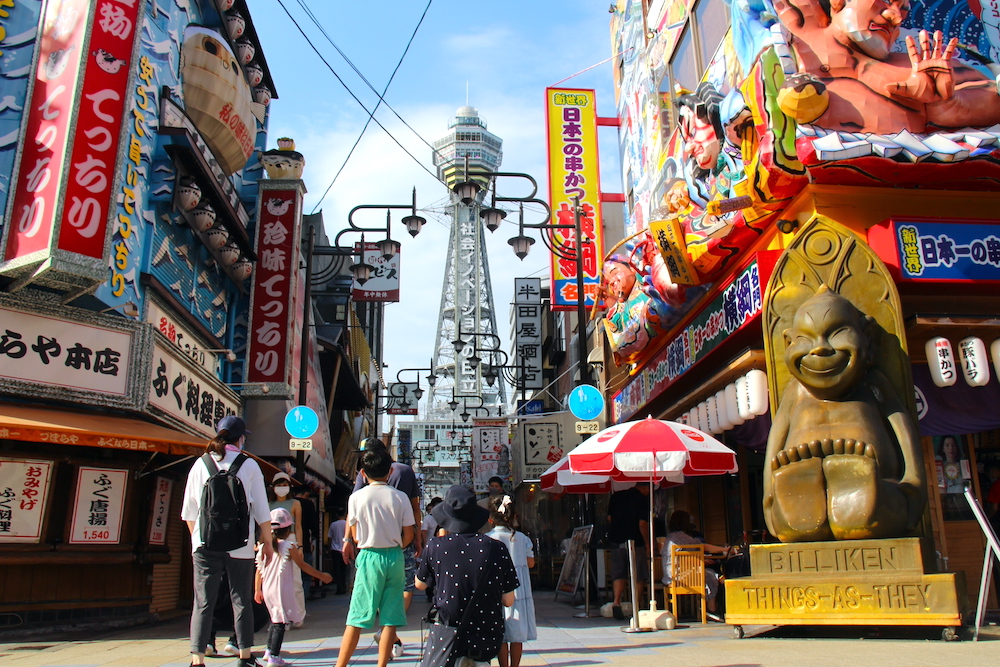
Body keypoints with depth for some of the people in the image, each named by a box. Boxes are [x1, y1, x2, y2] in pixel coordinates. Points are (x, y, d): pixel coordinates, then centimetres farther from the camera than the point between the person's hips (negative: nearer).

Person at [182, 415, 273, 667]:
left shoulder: (200, 464, 4)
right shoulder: (249, 465, -2)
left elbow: (188, 510, 7)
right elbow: (262, 511, -2)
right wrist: (267, 542, 8)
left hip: (205, 545, 1)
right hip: (240, 545, -1)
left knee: (202, 603, 4)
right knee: (242, 601, 10)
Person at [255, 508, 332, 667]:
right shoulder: (289, 546, -10)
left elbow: (259, 570, 8)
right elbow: (303, 566, -4)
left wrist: (257, 590, 19)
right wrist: (321, 575, 6)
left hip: (267, 589, 6)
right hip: (282, 590, -6)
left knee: (275, 620, 20)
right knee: (280, 623, -1)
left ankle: (269, 650, 22)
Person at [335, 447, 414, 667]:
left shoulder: (356, 497, -4)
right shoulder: (400, 497, -2)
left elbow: (355, 537, 2)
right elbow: (408, 535, 1)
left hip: (369, 558, -1)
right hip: (395, 558, 1)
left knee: (356, 620, 5)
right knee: (390, 620, 7)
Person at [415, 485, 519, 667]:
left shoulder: (435, 546, -7)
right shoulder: (497, 548, -5)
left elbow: (420, 584, 12)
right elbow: (508, 601, 2)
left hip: (448, 636, -3)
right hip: (488, 637, 3)